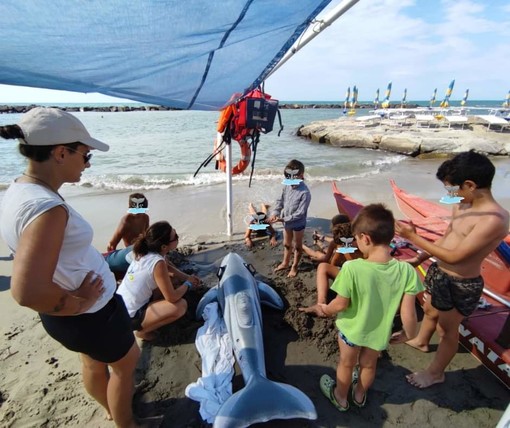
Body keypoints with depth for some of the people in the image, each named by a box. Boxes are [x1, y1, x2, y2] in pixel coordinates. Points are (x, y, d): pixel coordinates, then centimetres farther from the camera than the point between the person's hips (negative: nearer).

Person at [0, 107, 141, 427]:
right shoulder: (47, 208, -33)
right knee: (126, 364, 20)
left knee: (93, 362, 31)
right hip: (91, 314, -9)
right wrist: (80, 304, -23)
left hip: (68, 314, 9)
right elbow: (28, 291, -41)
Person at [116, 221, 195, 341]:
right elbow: (172, 298, -21)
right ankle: (142, 330, 2)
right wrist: (187, 284, -4)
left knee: (168, 281, 14)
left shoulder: (145, 252, -3)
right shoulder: (158, 263, -27)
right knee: (181, 306, -17)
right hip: (128, 318, -8)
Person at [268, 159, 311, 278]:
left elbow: (300, 213, -26)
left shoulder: (305, 193, -26)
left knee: (297, 246, 16)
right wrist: (275, 213, -11)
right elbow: (280, 200, 4)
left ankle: (294, 266, 34)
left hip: (298, 224, -6)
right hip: (286, 222, 6)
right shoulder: (287, 186, -6)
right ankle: (285, 263, 45)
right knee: (286, 244, 24)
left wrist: (283, 219, -25)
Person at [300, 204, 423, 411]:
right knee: (369, 365, 31)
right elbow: (408, 314, -19)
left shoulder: (351, 268, -35)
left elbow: (341, 304, -22)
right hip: (379, 332, 3)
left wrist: (324, 310, -1)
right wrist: (411, 335, 1)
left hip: (352, 328, -3)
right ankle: (359, 395, 59)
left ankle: (340, 397, 54)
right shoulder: (407, 271, -26)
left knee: (346, 364, 27)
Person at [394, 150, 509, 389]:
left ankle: (436, 373, 40)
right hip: (438, 273, 7)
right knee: (430, 311, 29)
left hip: (460, 286, -7)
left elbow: (454, 256, -28)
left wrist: (413, 237, -26)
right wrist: (419, 260, 11)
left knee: (447, 329, 15)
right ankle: (420, 341, 58)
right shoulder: (463, 207, -4)